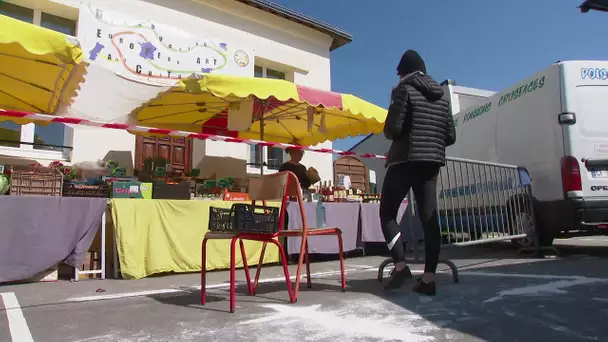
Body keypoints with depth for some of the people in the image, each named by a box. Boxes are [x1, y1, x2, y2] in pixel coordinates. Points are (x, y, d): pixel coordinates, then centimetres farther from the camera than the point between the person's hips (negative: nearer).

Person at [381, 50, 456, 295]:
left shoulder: (404, 90, -3)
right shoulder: (441, 97, 15)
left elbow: (392, 129, -13)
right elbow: (450, 136, 13)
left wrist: (390, 133, 9)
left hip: (405, 160, -6)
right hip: (432, 163, 6)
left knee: (387, 213, 5)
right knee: (429, 218, 2)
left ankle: (400, 266, -5)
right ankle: (428, 278, 1)